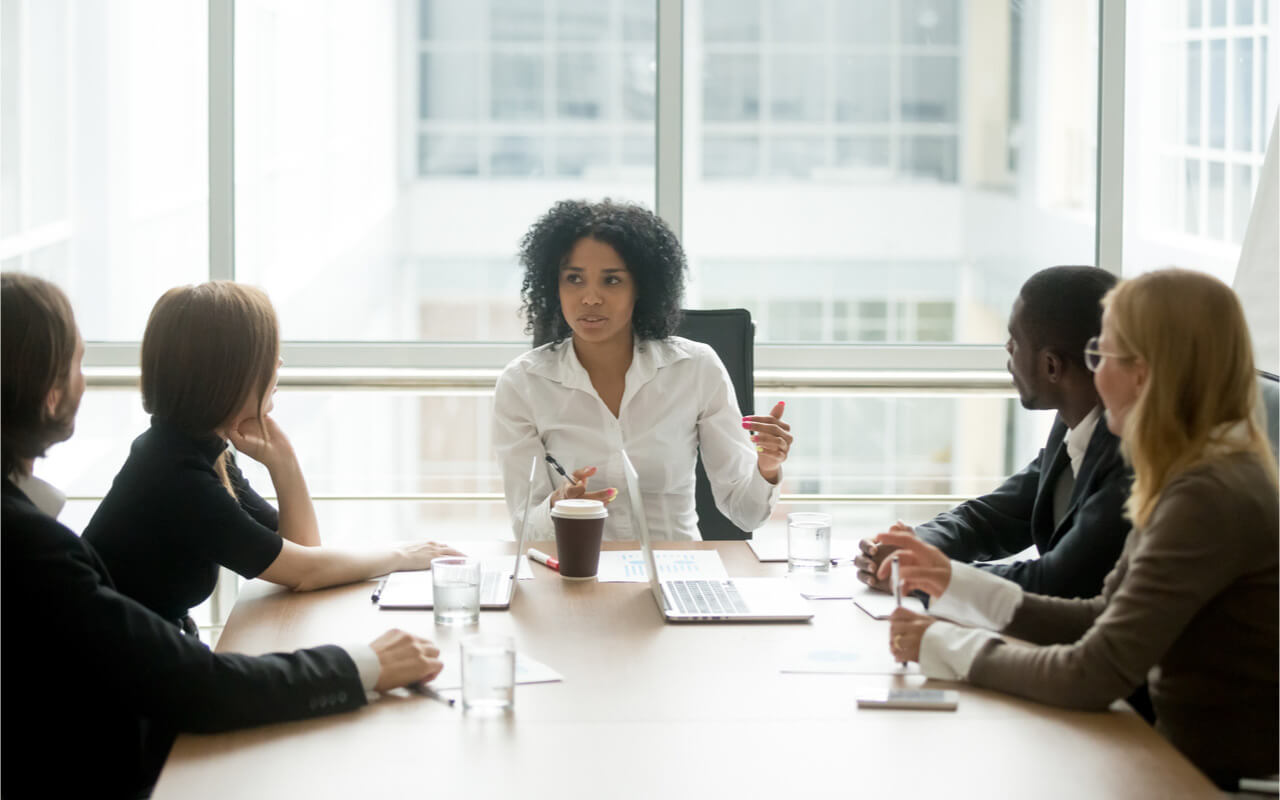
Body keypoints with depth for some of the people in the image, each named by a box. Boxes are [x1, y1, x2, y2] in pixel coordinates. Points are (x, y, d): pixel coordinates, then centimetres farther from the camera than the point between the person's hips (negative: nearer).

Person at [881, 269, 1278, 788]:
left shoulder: (1209, 500, -23)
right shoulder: (1201, 475, 8)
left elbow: (1092, 677, -25)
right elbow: (1103, 619, 11)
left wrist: (942, 645, -12)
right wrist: (956, 583, 8)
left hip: (1228, 781, -8)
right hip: (1188, 756, 8)